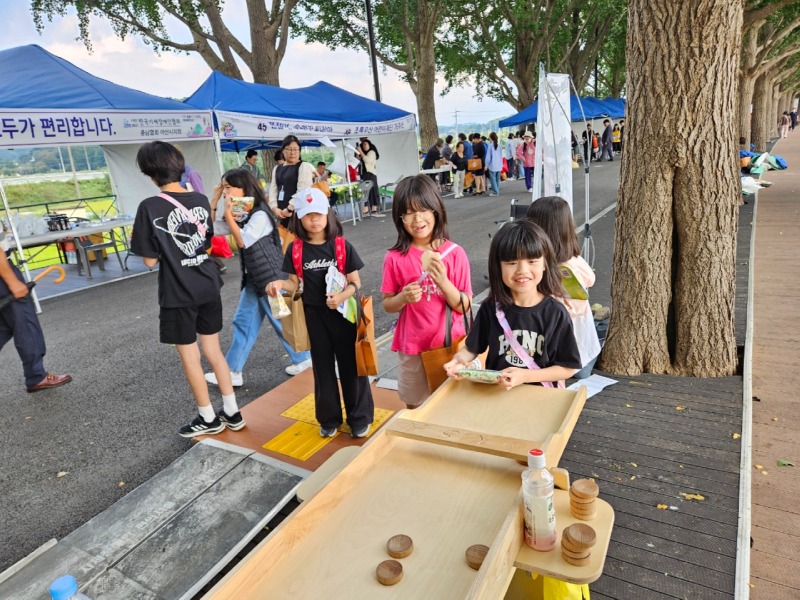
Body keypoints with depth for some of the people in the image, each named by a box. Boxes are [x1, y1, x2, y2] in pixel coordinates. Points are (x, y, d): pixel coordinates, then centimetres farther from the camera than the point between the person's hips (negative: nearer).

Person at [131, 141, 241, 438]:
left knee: (190, 358, 10)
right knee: (214, 351, 17)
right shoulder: (201, 200, 1)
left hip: (178, 295, -5)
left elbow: (150, 260, -10)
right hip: (209, 288, 5)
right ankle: (232, 412, 26)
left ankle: (209, 419, 24)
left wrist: (164, 247, 7)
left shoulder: (150, 207, -15)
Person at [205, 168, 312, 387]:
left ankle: (303, 358, 24)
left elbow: (243, 241, -24)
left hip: (271, 278, -9)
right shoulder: (240, 214, 8)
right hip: (253, 278, 9)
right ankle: (232, 371, 17)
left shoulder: (259, 214, -18)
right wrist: (214, 199, 1)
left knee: (281, 321, 4)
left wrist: (228, 213, -23)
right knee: (243, 322, 10)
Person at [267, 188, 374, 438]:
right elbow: (294, 282, 5)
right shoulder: (295, 249, -1)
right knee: (323, 367, 14)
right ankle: (329, 418, 30)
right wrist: (279, 284, -16)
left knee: (351, 365, 7)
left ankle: (359, 417, 23)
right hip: (314, 315, 2)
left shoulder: (341, 245, -7)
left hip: (343, 312, -2)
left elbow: (355, 282, -6)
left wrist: (342, 296, -25)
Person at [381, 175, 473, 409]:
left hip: (450, 344, 0)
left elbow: (464, 306, -8)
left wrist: (443, 282, -24)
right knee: (415, 407, 16)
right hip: (412, 346, 1)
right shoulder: (395, 257, -8)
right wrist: (404, 297, -20)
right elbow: (387, 305, 1)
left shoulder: (455, 253, -9)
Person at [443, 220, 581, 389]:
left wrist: (525, 376, -16)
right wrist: (460, 359, -14)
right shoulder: (490, 308, -4)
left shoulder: (556, 313, -7)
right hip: (495, 391, 1)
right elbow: (472, 348, 7)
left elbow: (568, 367, -4)